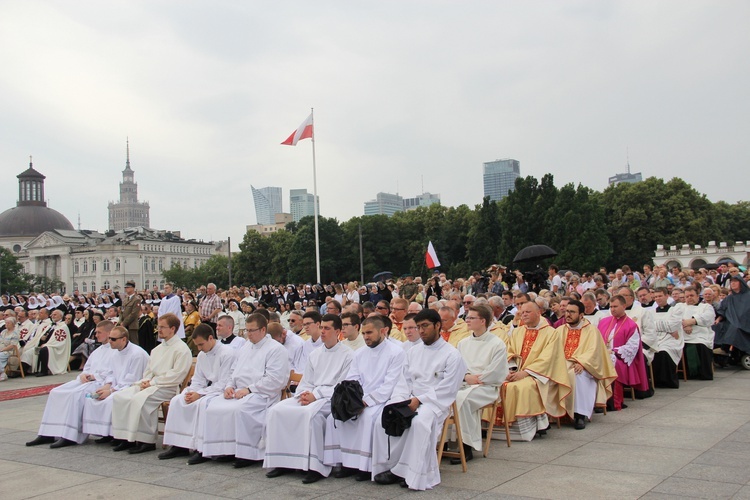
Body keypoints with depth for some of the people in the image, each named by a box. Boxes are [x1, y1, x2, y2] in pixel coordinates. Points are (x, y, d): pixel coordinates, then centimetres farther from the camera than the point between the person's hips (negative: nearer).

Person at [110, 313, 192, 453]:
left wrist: (153, 382, -14)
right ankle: (127, 437, -7)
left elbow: (176, 375, -15)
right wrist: (145, 381, 1)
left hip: (168, 388, -9)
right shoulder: (158, 348, 22)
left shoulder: (182, 349, -6)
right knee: (120, 396, -10)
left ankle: (147, 441, -21)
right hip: (150, 384, 9)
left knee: (140, 399, -32)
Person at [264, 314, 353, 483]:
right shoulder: (314, 355, 21)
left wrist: (316, 395, -14)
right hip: (310, 397, 6)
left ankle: (316, 466, -30)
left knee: (310, 413, -38)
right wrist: (304, 393, -5)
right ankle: (282, 460, -13)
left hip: (332, 398, -6)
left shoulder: (348, 355, 1)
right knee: (277, 410, -17)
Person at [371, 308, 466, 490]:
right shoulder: (413, 351, 18)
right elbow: (404, 380, 14)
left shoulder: (452, 355, -2)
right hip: (410, 400, 6)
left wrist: (419, 400, -17)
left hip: (435, 402, -5)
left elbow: (446, 389, -9)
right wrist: (400, 400, -7)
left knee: (420, 421, -36)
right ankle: (388, 466, -15)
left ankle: (415, 473, -25)